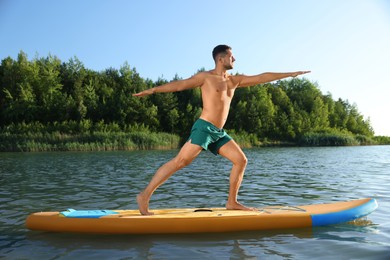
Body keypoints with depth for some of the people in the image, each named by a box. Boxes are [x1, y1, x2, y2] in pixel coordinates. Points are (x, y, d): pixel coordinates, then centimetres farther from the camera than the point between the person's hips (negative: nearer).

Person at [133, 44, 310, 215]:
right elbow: (180, 84, -6)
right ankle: (145, 195, -15)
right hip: (204, 128, -8)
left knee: (241, 160, 3)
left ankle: (232, 203, 10)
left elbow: (261, 78, 19)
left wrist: (290, 74, 21)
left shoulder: (234, 81, 18)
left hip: (219, 133, 8)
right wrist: (153, 90, -15)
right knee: (180, 161, -18)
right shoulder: (205, 77, 1)